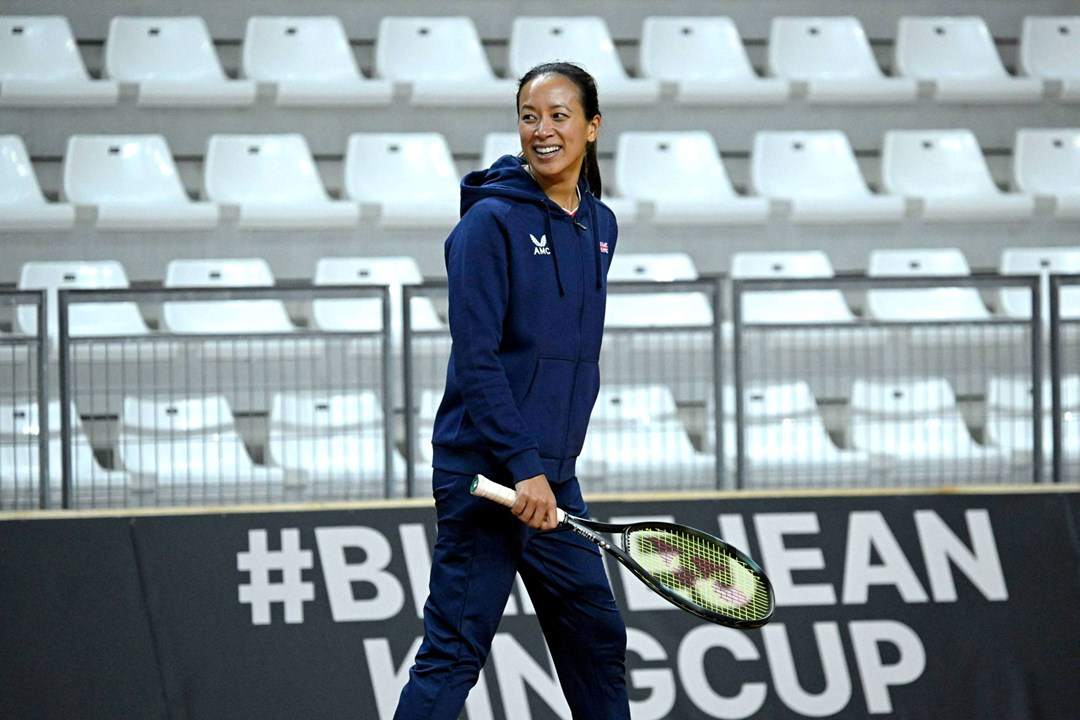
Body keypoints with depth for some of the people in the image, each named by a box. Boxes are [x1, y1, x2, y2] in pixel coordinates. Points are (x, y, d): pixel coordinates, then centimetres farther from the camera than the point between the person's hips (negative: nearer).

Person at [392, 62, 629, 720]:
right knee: (454, 653, -7)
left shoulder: (599, 226, 11)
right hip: (485, 471, -8)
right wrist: (523, 467, -21)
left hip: (553, 476, 8)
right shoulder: (492, 220, -11)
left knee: (597, 636, 14)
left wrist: (557, 457, 15)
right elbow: (476, 360, -16)